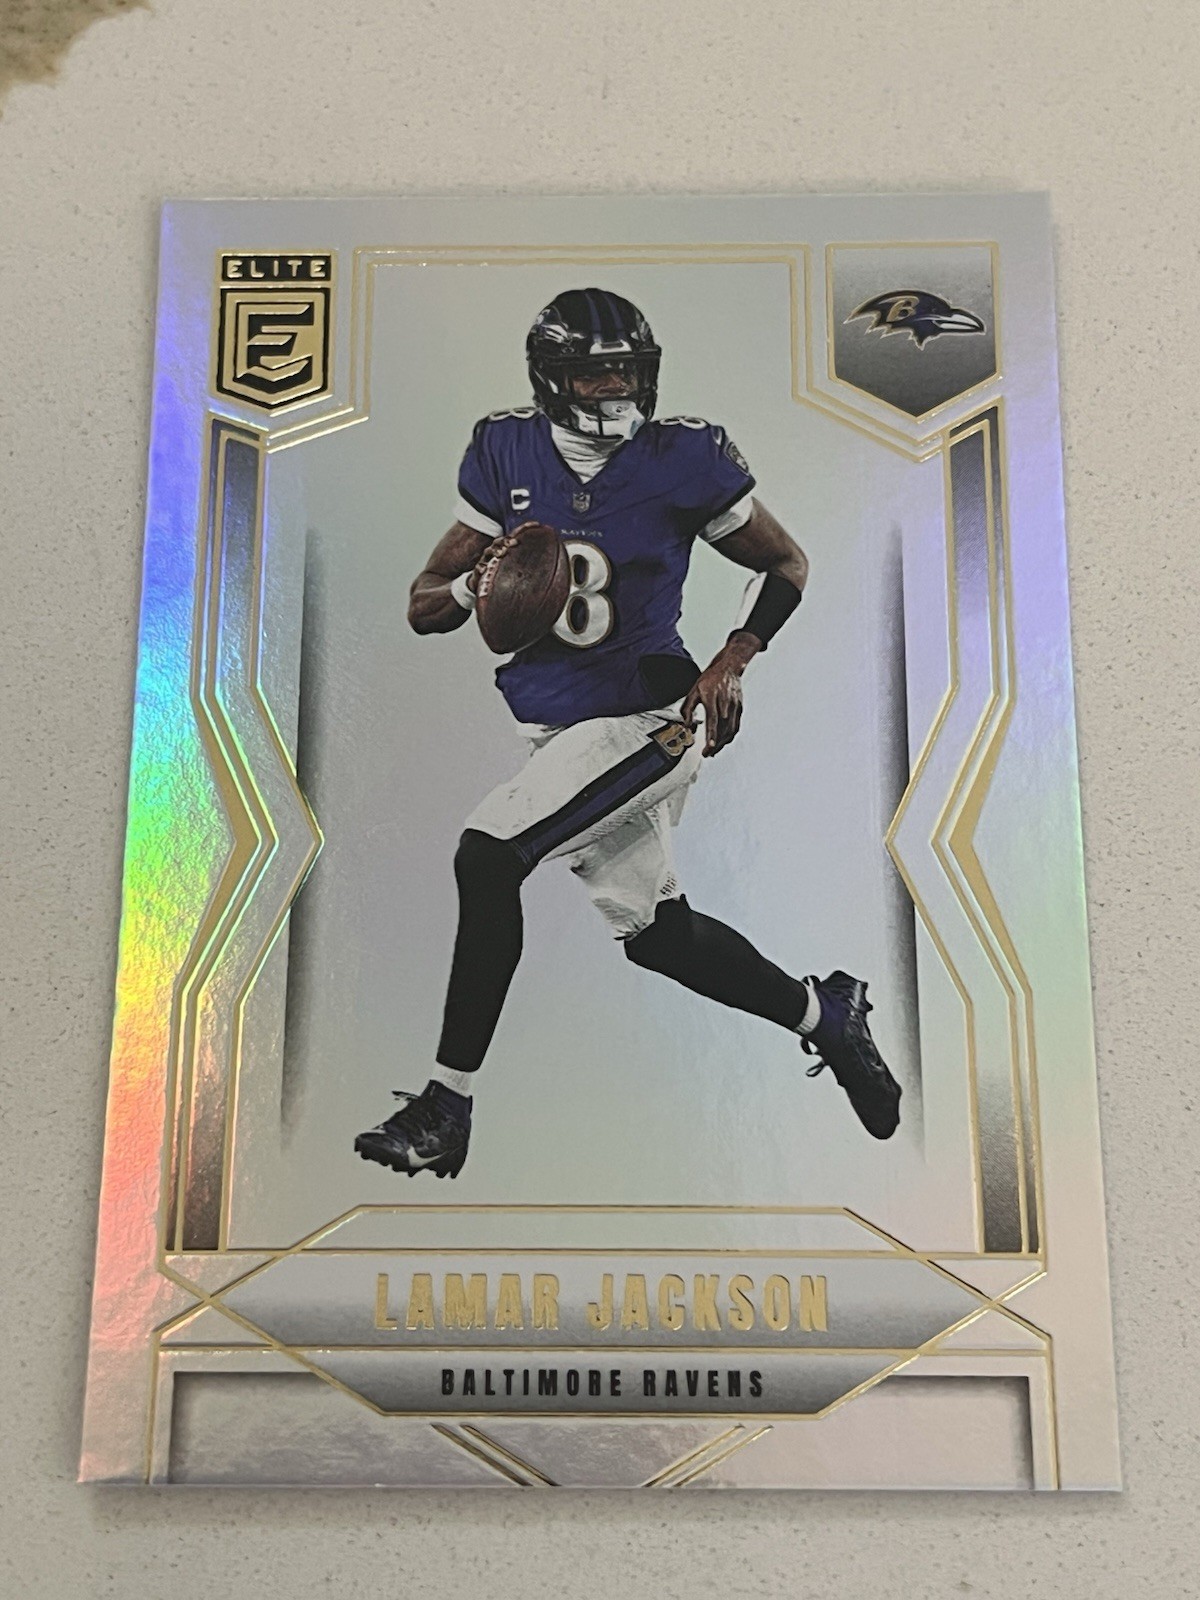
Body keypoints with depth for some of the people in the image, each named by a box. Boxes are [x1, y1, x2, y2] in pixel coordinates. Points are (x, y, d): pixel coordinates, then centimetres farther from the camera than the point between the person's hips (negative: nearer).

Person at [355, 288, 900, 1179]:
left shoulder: (681, 459, -8)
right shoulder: (507, 455, 3)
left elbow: (788, 565, 5)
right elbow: (423, 609, 3)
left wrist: (731, 664, -9)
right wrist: (477, 583, -19)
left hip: (646, 715, -6)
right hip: (558, 729, 6)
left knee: (486, 857, -21)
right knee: (655, 931, 15)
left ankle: (447, 1109, -9)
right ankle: (824, 1014, 38)